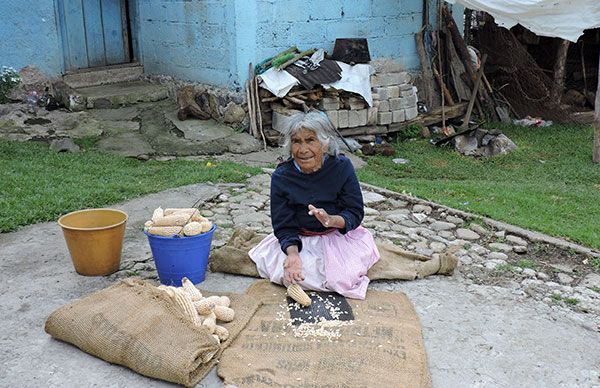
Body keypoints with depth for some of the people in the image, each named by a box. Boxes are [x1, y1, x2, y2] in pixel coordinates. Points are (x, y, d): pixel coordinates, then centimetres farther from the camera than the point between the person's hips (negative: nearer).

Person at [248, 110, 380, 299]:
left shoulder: (342, 167, -13)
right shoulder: (281, 177, -12)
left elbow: (356, 213, -11)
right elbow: (284, 226, -10)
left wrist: (332, 220, -33)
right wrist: (293, 253, -30)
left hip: (339, 234, 0)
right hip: (299, 240, 1)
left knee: (346, 279, -23)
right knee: (291, 274, -26)